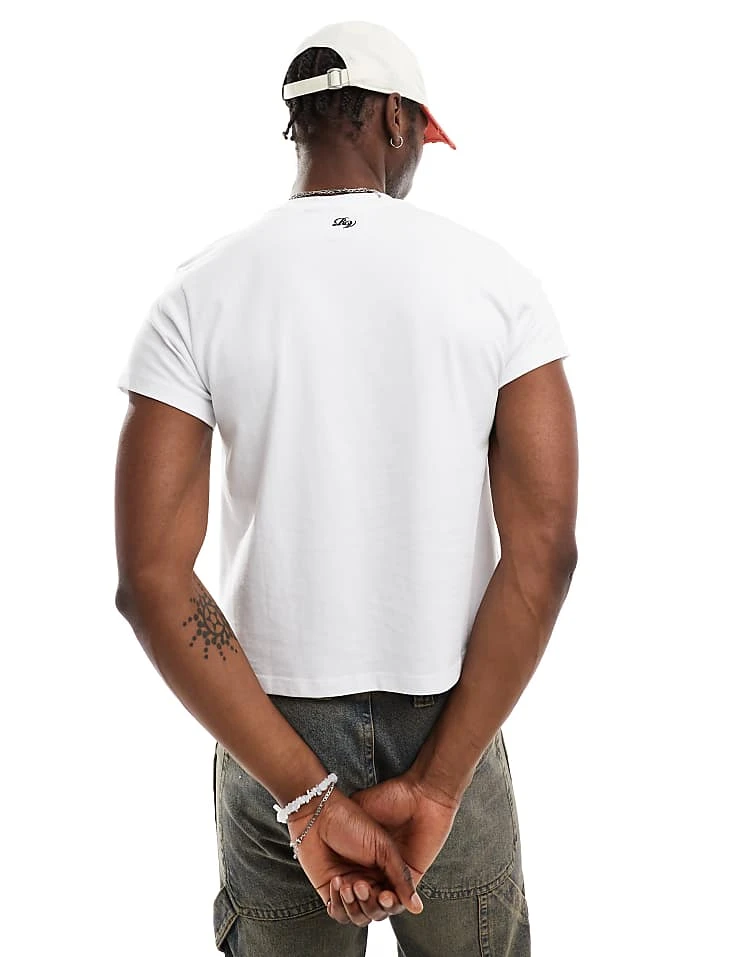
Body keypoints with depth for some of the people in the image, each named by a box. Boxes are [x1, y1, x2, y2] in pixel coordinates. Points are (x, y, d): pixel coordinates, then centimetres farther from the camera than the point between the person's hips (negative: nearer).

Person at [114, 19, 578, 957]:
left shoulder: (197, 292, -9)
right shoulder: (497, 276, -8)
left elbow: (151, 574, -17)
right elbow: (543, 551, -16)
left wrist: (307, 797, -15)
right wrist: (437, 785, -14)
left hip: (270, 731, 0)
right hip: (451, 729, 0)